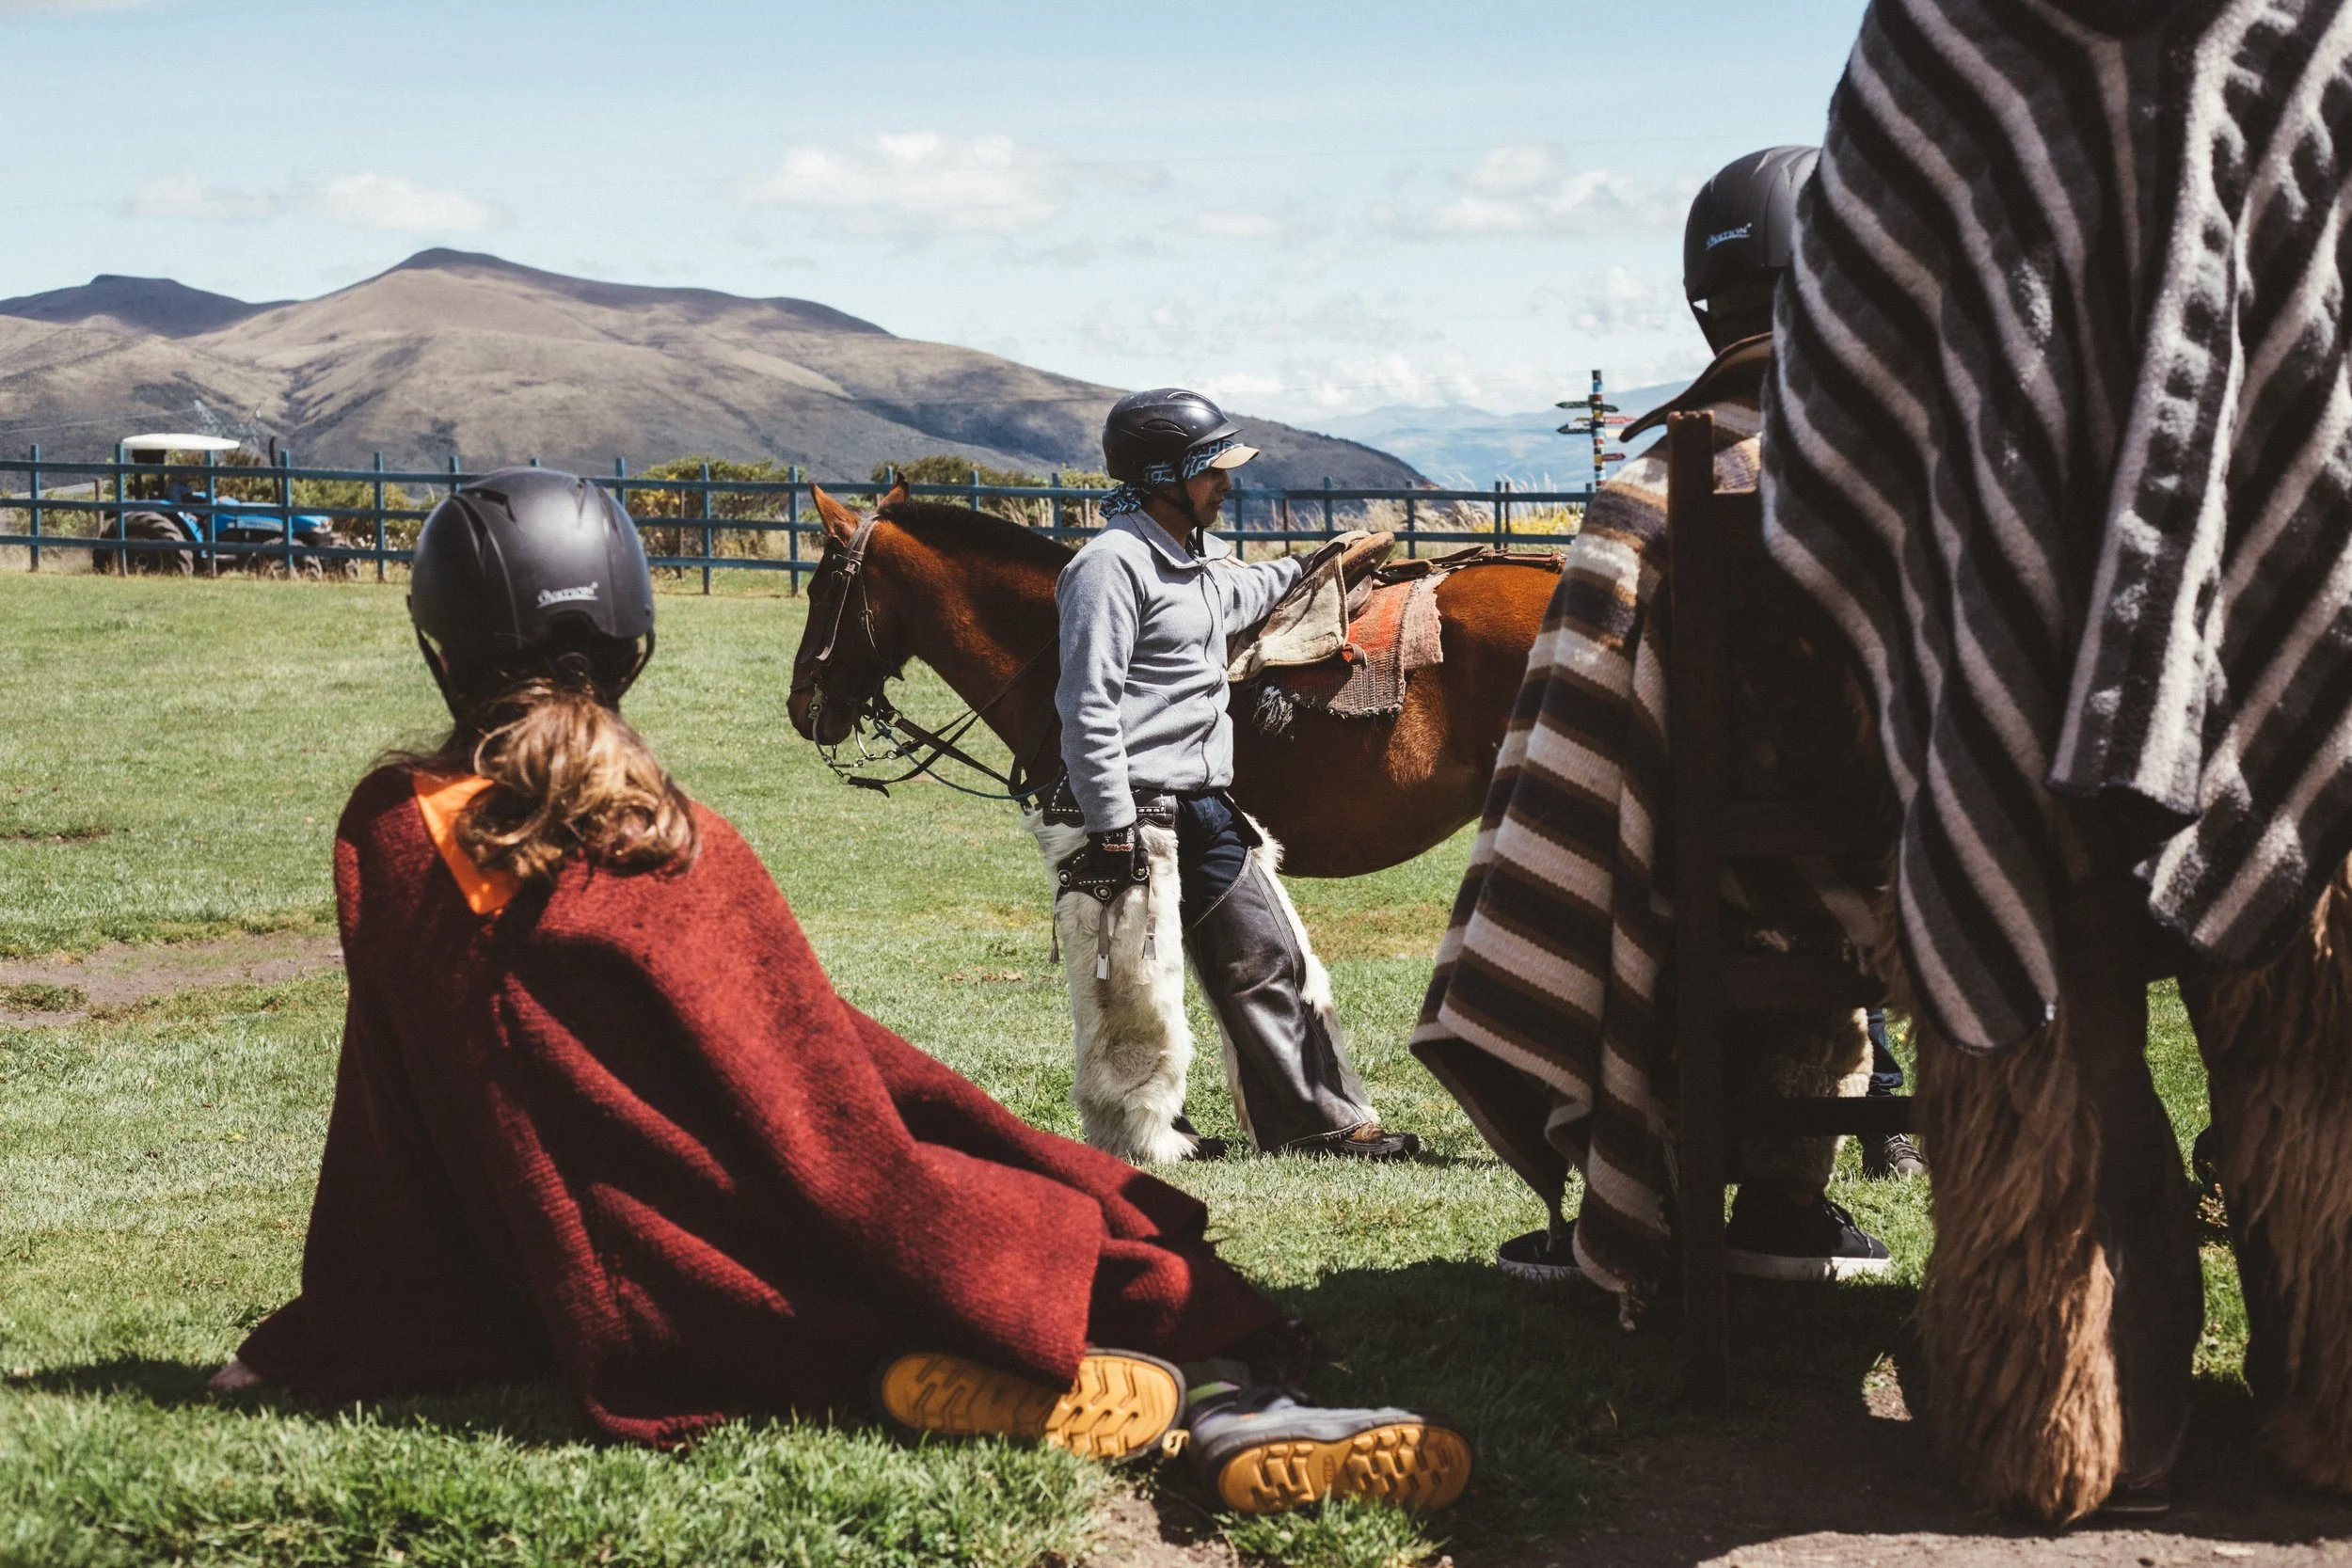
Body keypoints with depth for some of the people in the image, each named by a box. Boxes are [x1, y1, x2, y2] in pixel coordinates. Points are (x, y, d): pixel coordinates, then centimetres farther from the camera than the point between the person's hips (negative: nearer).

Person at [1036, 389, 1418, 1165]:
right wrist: (1113, 830, -22)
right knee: (1136, 993, -2)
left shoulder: (1202, 558, 14)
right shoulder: (1112, 565, -15)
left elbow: (1242, 595, 41)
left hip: (1205, 808, 10)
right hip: (1136, 813, -10)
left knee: (1269, 960, 13)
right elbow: (1089, 709, -19)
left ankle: (1322, 1120, 21)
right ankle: (1143, 1142, 11)